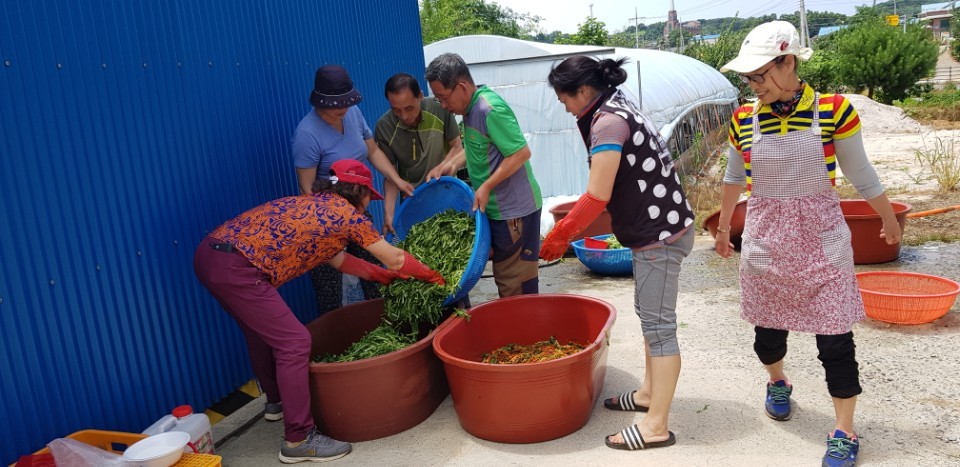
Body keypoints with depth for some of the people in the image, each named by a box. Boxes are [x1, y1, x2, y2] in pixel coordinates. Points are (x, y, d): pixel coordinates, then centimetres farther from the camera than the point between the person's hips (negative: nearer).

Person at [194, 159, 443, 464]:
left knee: (263, 330, 28)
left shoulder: (316, 205, 24)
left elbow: (339, 259, 32)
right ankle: (298, 441, 2)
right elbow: (395, 259, 6)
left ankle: (277, 401, 48)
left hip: (211, 254, 10)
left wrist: (386, 276, 37)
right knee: (294, 342, -5)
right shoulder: (346, 212, 0)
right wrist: (432, 276, 21)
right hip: (236, 267, -10)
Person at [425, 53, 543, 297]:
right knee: (506, 279, 18)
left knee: (517, 283, -1)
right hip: (497, 208, 9)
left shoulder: (490, 109, -20)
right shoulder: (472, 107, 8)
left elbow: (521, 152, -22)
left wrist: (486, 186, -21)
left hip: (515, 209, -9)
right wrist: (450, 165, 10)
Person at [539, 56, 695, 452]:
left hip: (659, 234, -11)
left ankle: (657, 426, 5)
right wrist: (573, 223, 13)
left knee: (658, 324, -4)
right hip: (657, 228, 11)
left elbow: (598, 197, -19)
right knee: (648, 314, 20)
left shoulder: (607, 122, -17)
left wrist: (559, 236, -8)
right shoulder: (619, 109, 14)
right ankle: (649, 393, 35)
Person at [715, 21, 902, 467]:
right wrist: (724, 227, 21)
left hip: (821, 239, -2)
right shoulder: (744, 118, -4)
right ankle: (778, 383, 47)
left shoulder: (833, 110, -11)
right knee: (768, 328, 15)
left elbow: (860, 172, 2)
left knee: (835, 338, 1)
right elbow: (733, 178, 12)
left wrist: (889, 220, 14)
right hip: (765, 240, 2)